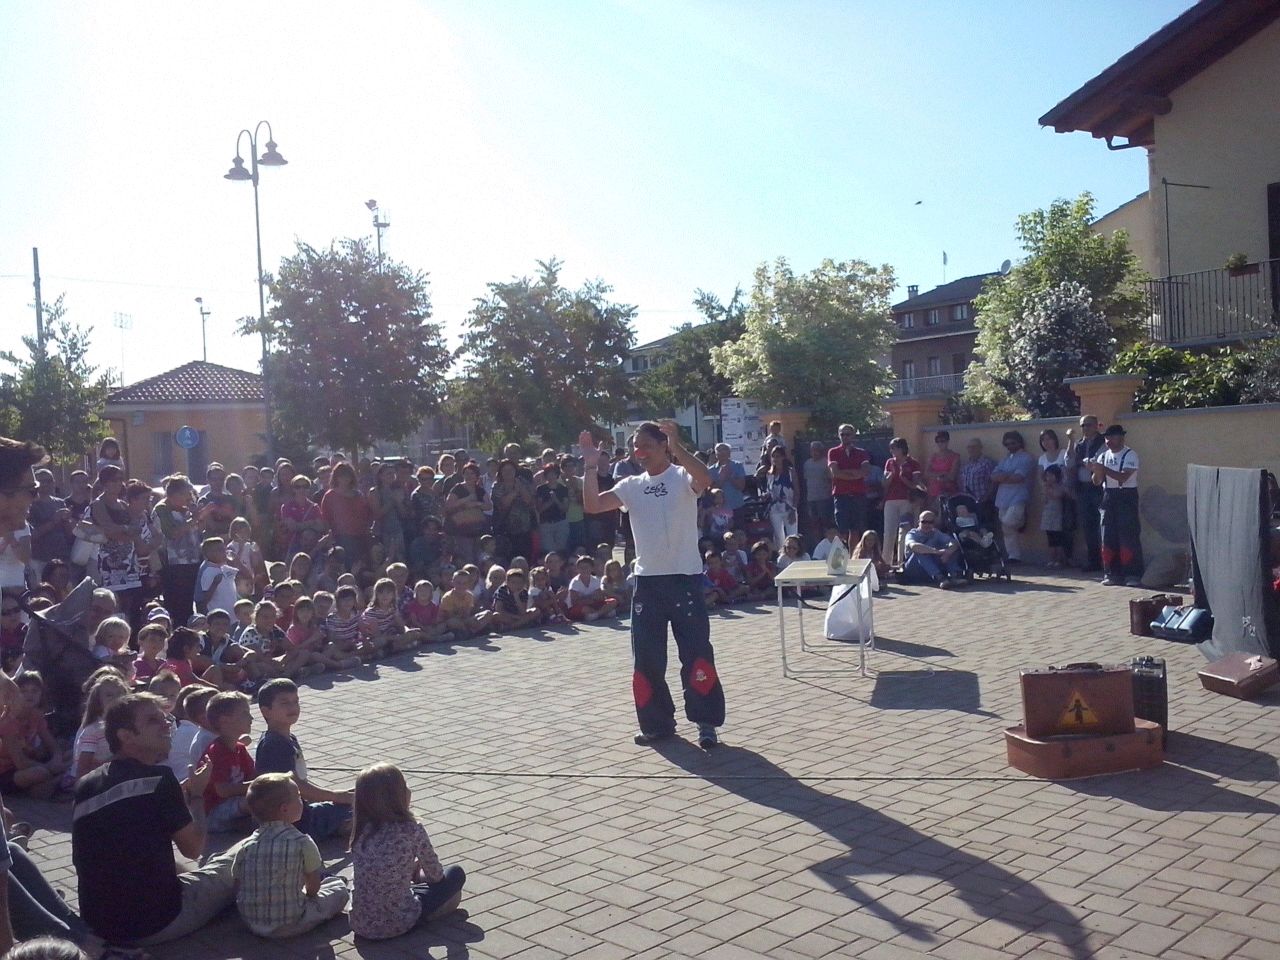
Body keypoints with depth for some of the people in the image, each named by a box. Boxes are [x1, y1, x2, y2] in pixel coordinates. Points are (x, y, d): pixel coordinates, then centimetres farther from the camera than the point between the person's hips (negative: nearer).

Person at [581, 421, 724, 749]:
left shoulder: (682, 478, -5)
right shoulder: (631, 486, 8)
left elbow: (704, 479, -29)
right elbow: (593, 505, -3)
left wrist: (676, 445, -36)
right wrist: (590, 465, -9)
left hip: (685, 577, -5)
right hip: (647, 580, 5)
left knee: (697, 653, -3)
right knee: (647, 657, 8)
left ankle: (706, 723, 7)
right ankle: (657, 723, 20)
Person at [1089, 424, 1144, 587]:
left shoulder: (1130, 454, -7)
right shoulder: (1103, 456, 11)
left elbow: (1123, 477, -19)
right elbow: (1097, 481, 9)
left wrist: (1103, 468, -23)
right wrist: (1096, 471, -11)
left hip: (1127, 497, -6)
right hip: (1108, 498, 6)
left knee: (1129, 537, -7)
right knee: (1108, 537, 4)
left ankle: (1133, 575, -2)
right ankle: (1112, 574, 11)